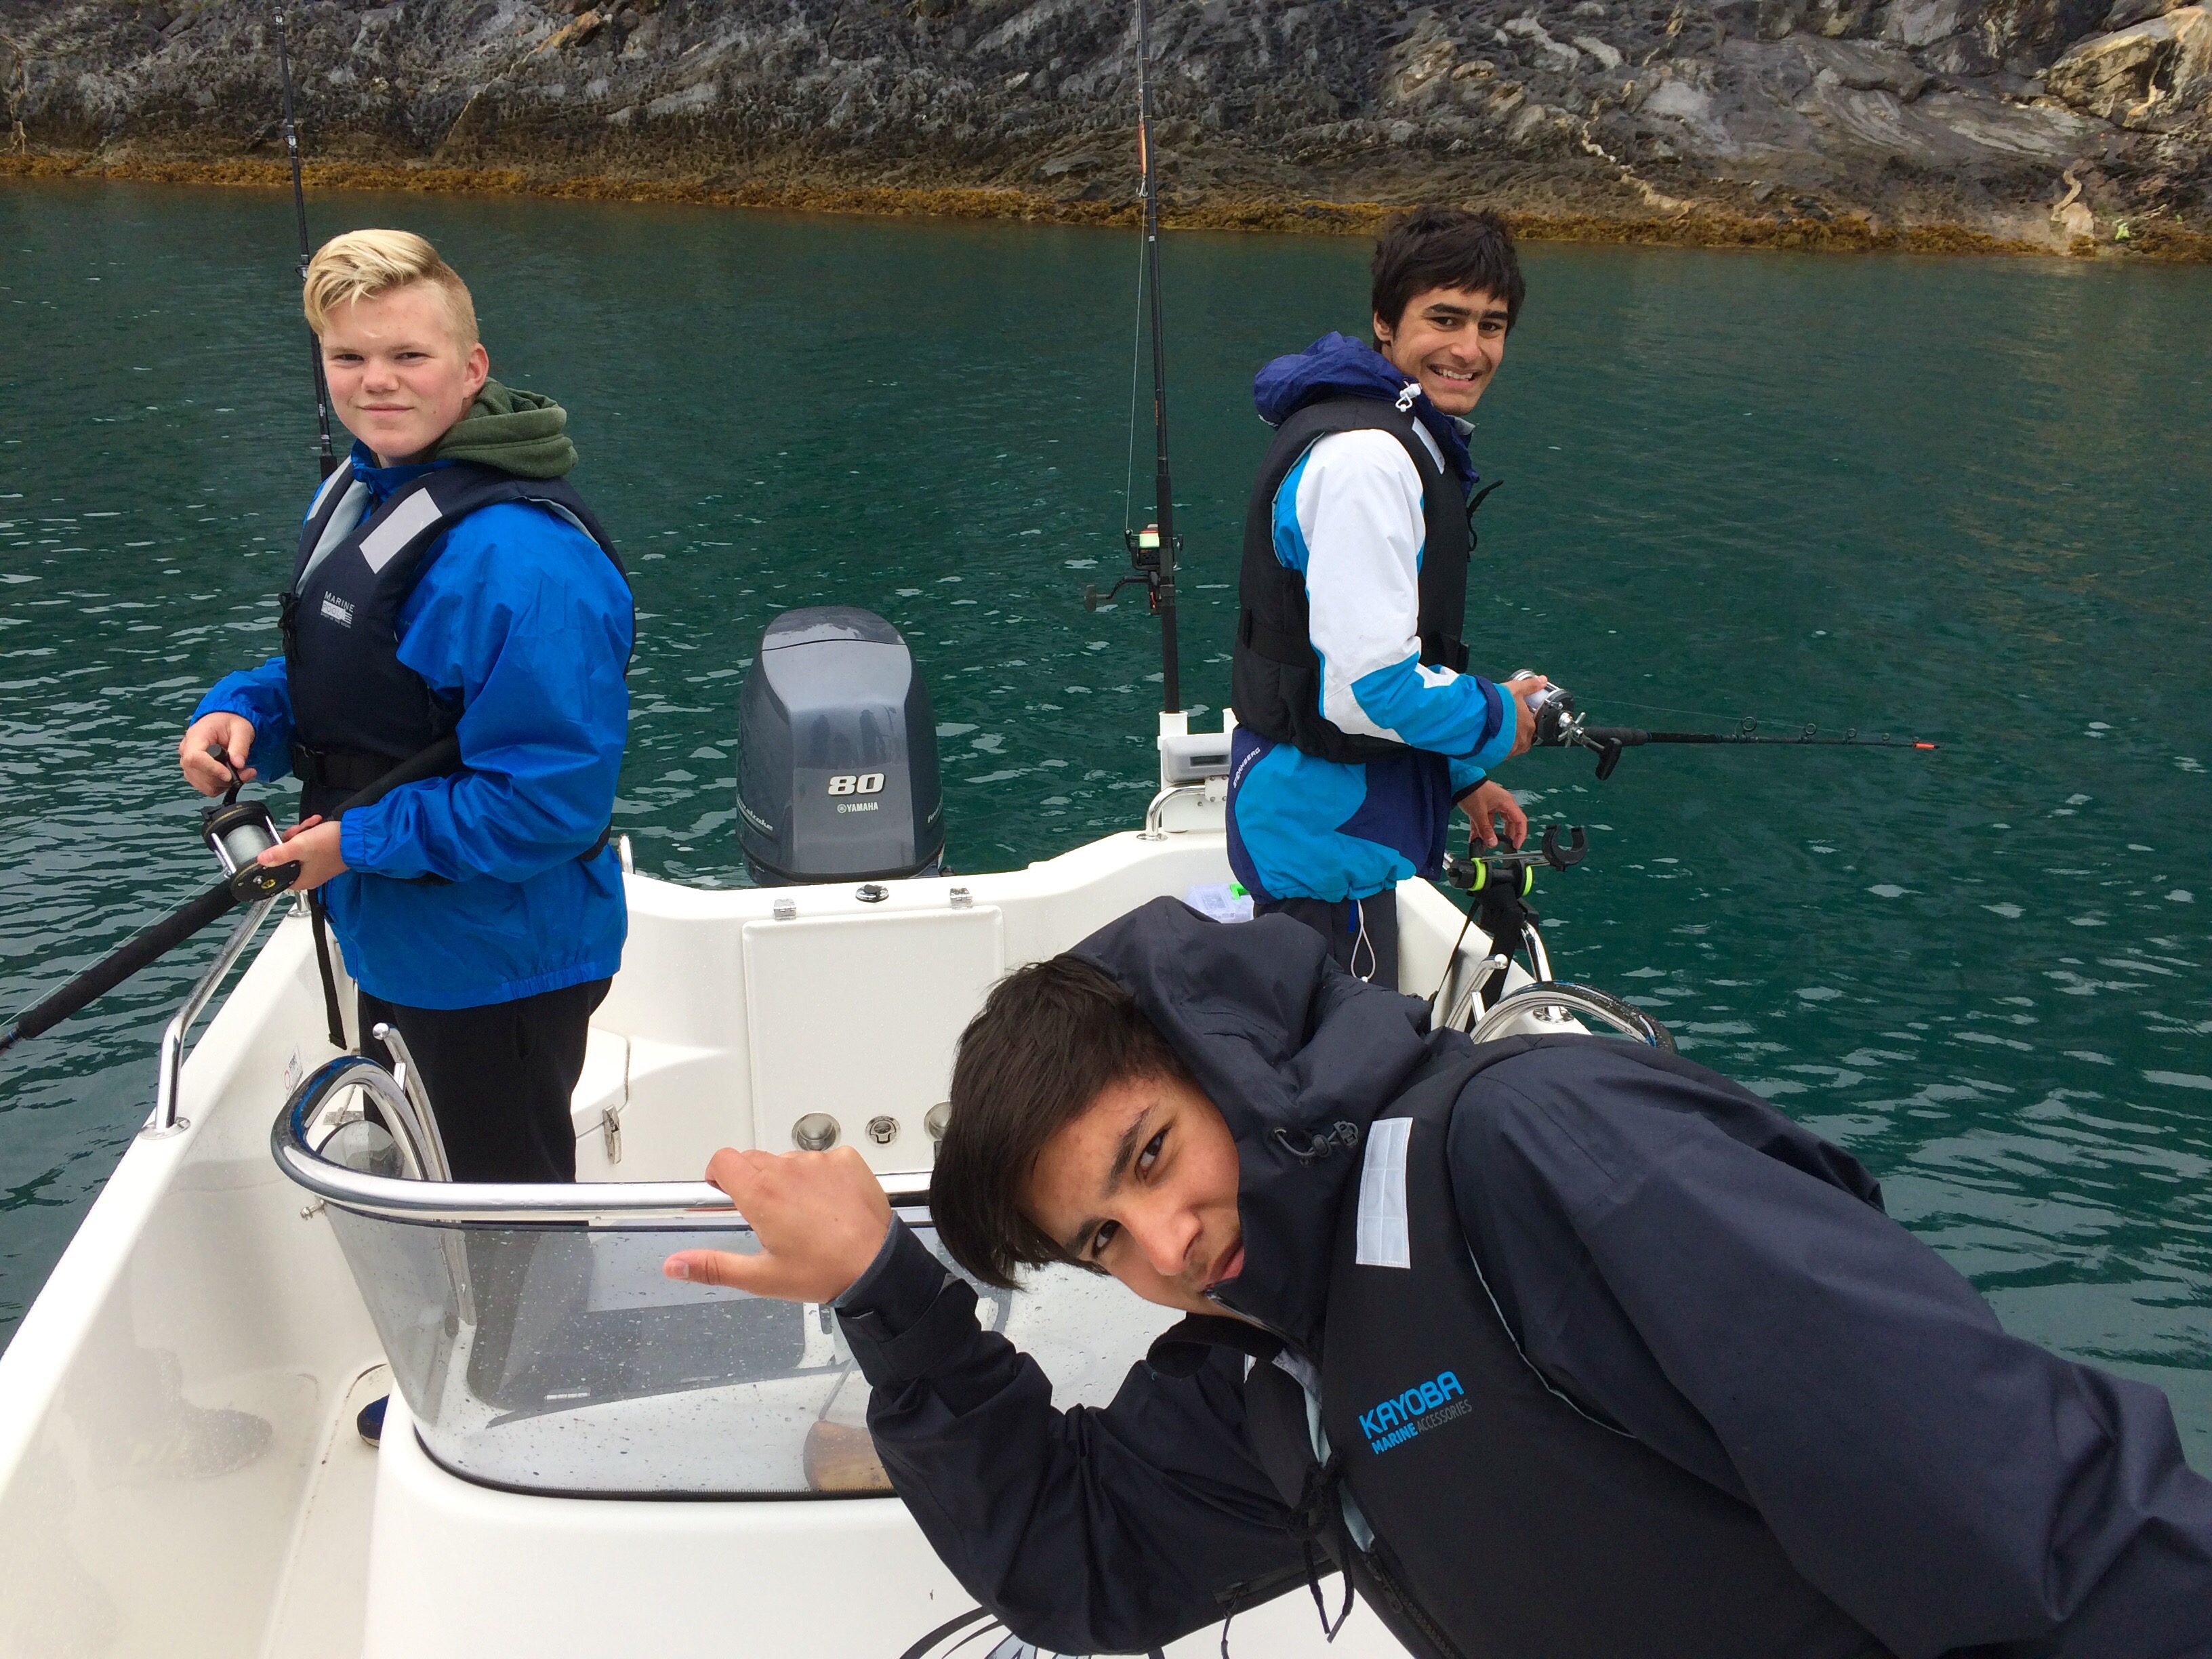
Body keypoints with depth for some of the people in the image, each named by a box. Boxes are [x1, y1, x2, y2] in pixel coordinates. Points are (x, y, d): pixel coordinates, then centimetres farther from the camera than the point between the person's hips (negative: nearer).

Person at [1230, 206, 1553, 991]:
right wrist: (1498, 720, -10)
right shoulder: (1362, 457, -22)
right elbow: (1370, 683, -27)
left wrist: (1461, 777, 19)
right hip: (1328, 834, -10)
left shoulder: (1401, 440, 13)